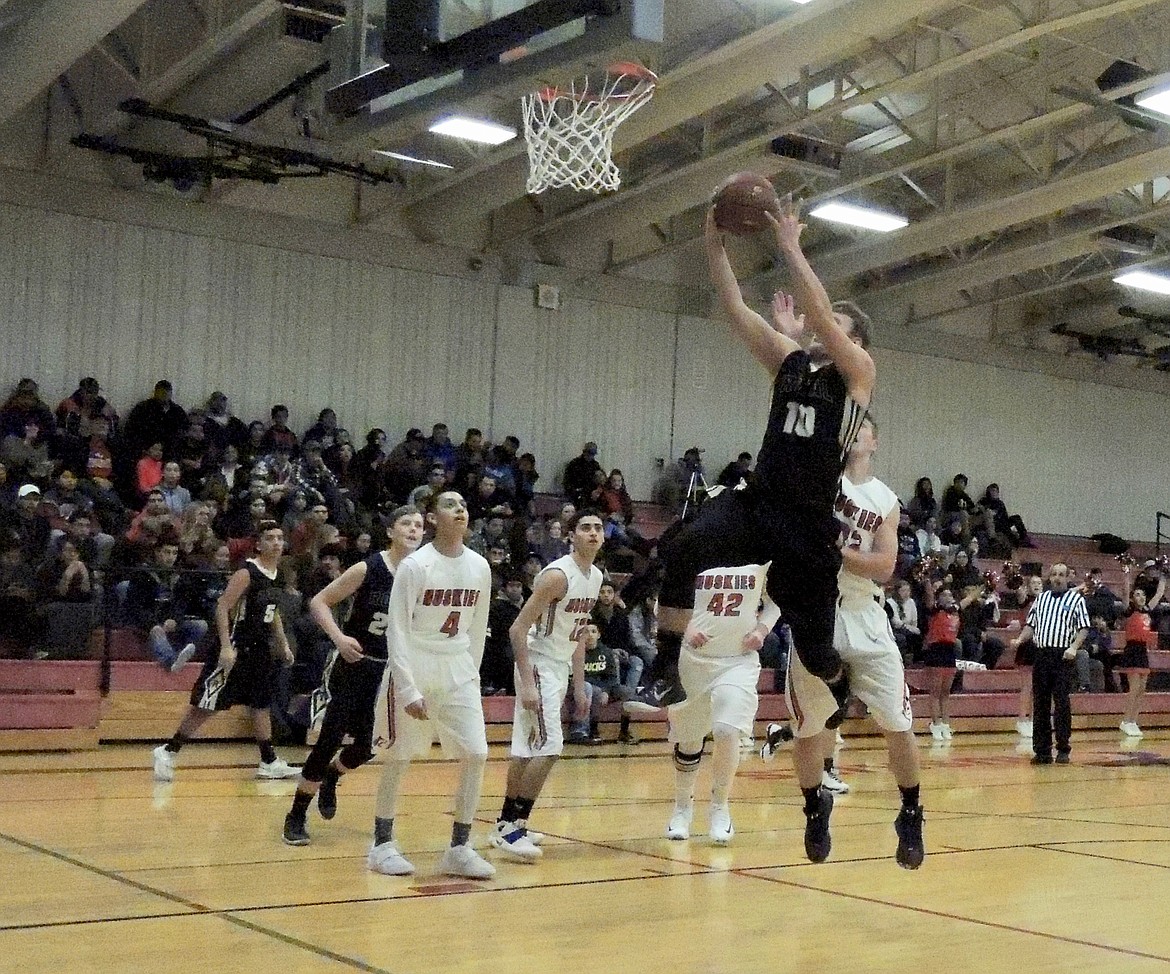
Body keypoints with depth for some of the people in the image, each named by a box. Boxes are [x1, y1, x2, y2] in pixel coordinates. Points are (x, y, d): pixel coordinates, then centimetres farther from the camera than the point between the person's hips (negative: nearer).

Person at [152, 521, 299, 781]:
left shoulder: (277, 575, 9)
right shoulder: (247, 573, -17)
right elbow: (222, 607, -20)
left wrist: (283, 644, 21)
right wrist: (226, 647, -26)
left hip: (259, 648, 8)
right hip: (236, 647, -8)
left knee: (262, 704, 12)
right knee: (205, 705, -4)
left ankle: (269, 762, 19)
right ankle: (167, 752, 5)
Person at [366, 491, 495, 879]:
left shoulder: (479, 567, 2)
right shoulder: (415, 565, -13)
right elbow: (397, 630, -13)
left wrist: (471, 673, 10)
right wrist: (409, 690, -17)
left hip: (458, 670, 5)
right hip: (414, 667, -5)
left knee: (476, 755, -3)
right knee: (399, 757, 3)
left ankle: (459, 848, 7)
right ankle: (382, 844, 17)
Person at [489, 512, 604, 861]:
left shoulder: (595, 577, 9)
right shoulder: (557, 575, -19)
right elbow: (517, 629, -20)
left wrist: (579, 687, 17)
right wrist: (526, 684, -25)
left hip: (560, 667, 9)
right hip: (538, 664, -9)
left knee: (527, 750, 13)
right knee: (549, 747, -16)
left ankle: (507, 824, 21)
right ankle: (512, 827, -12)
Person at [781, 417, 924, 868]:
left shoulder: (886, 501, 6)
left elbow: (884, 567, -7)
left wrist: (833, 549, -16)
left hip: (865, 618, 2)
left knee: (898, 725, 0)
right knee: (809, 730, 7)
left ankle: (910, 817, 18)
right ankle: (816, 808, 31)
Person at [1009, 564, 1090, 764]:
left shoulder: (1076, 599, 3)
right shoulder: (1041, 598, 16)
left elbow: (1083, 628, -2)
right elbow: (1031, 625, 18)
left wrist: (1074, 648, -17)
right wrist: (1019, 640, 1)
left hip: (1063, 657, -4)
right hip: (1041, 655, 4)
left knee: (1062, 703, -5)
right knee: (1040, 704, 4)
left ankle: (1063, 749, 2)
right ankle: (1042, 750, 8)